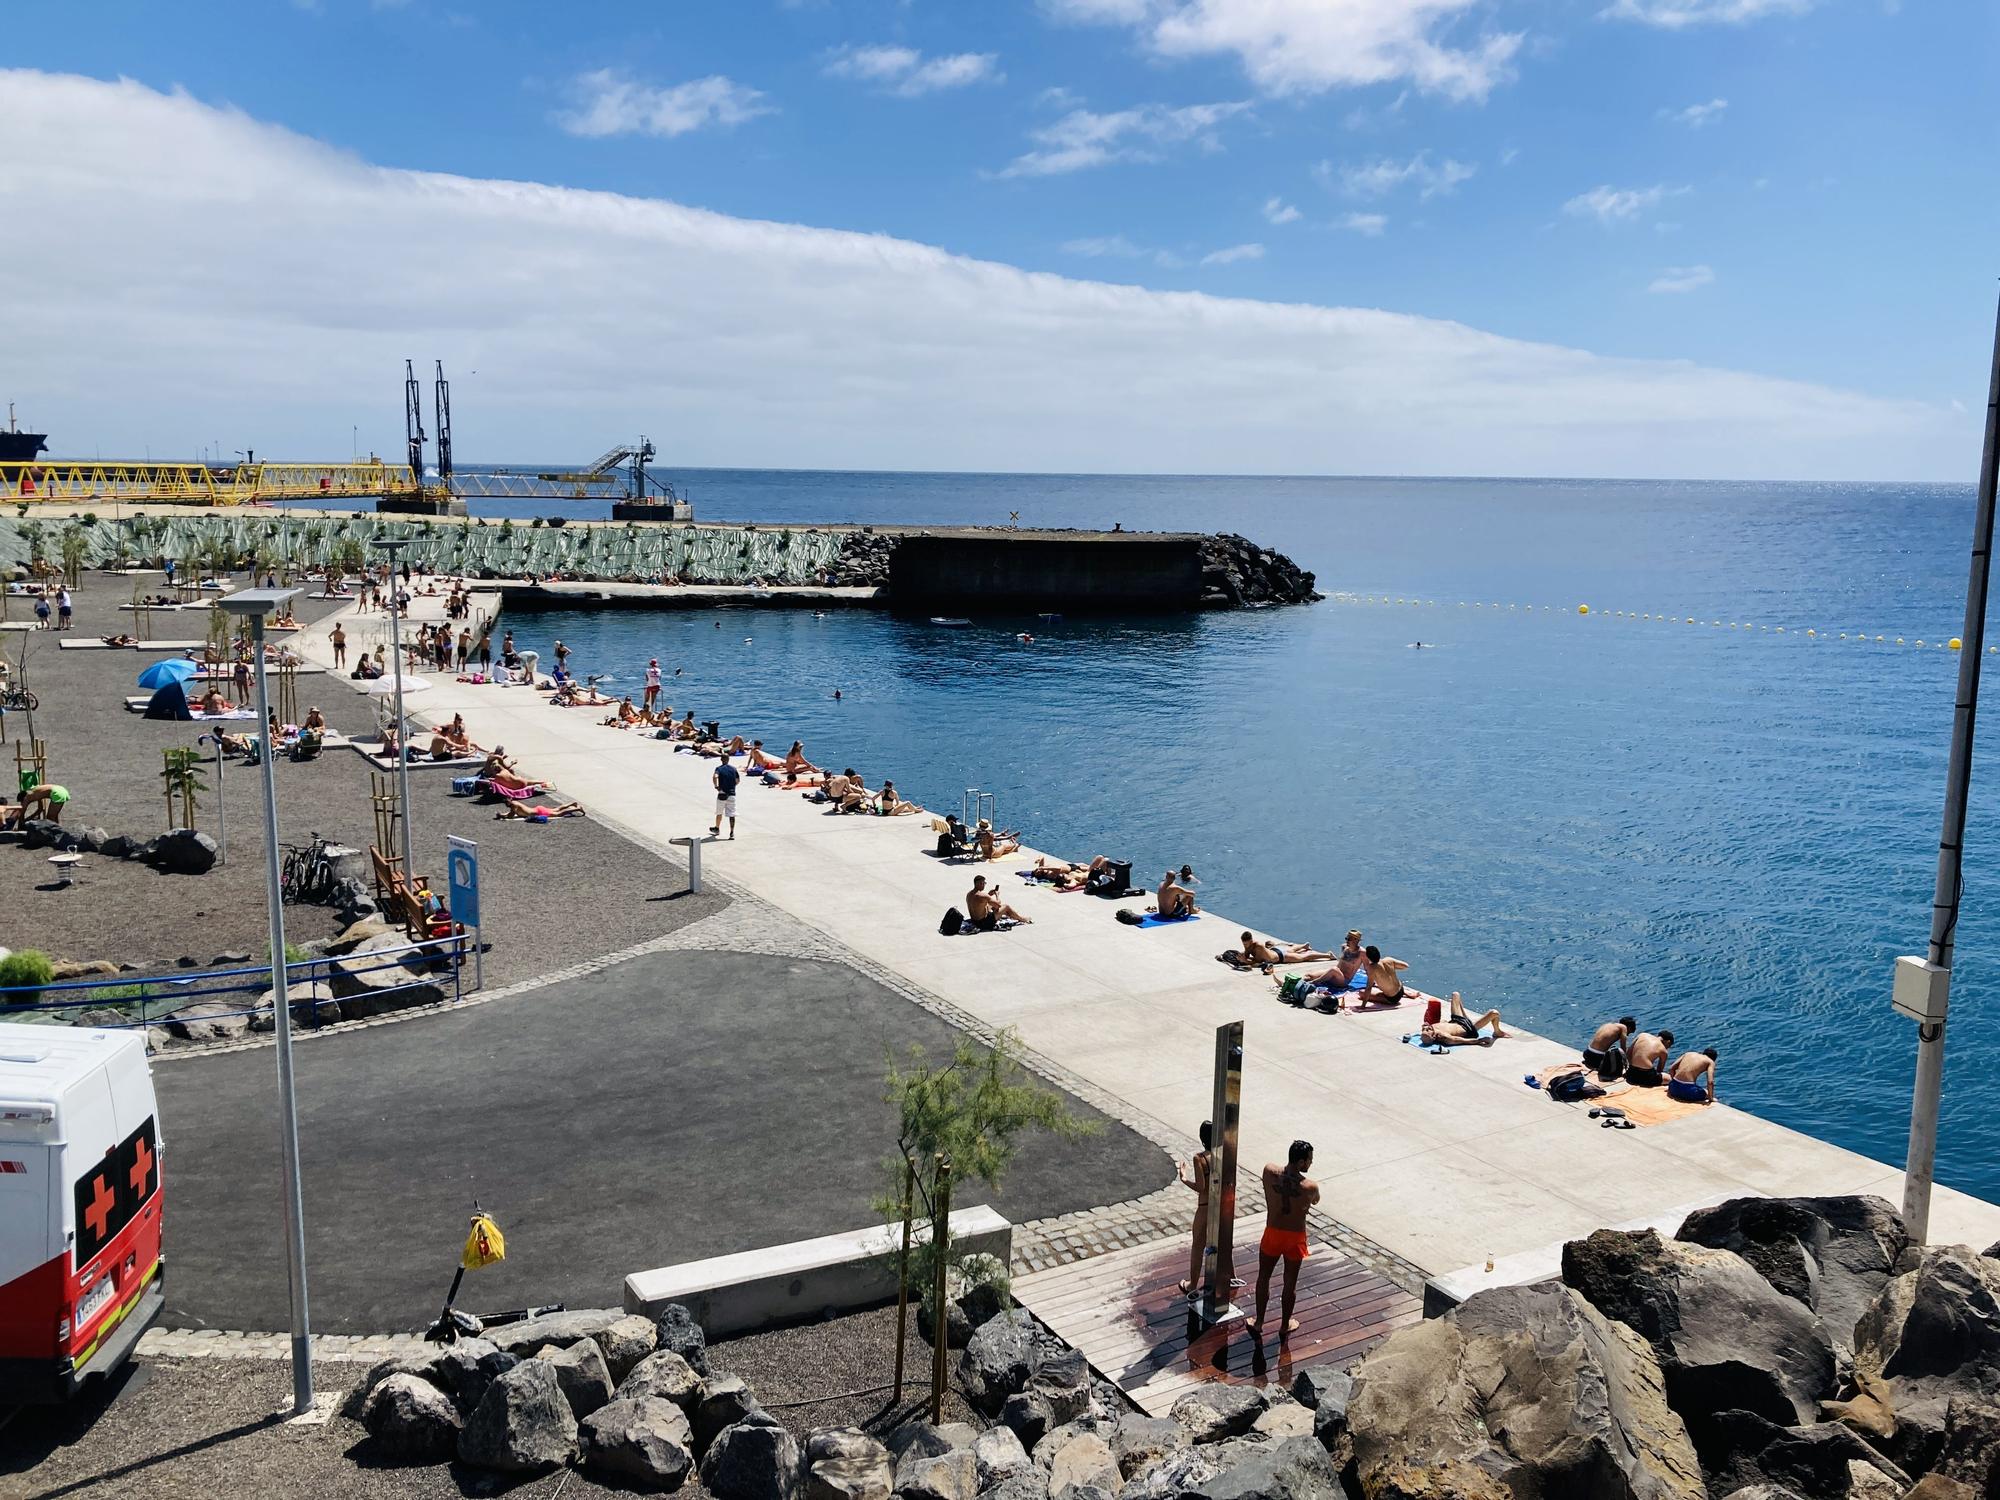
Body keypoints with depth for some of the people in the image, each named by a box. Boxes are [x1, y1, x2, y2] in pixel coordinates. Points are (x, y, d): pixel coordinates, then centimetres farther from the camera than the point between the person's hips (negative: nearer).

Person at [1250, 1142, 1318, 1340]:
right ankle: (1285, 1325, 35)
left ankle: (1259, 1322, 34)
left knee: (1263, 1278, 21)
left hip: (1272, 1233, 2)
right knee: (1290, 1282, 18)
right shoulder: (1310, 1187, -25)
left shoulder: (1269, 1171, -20)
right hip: (1296, 1237, -1)